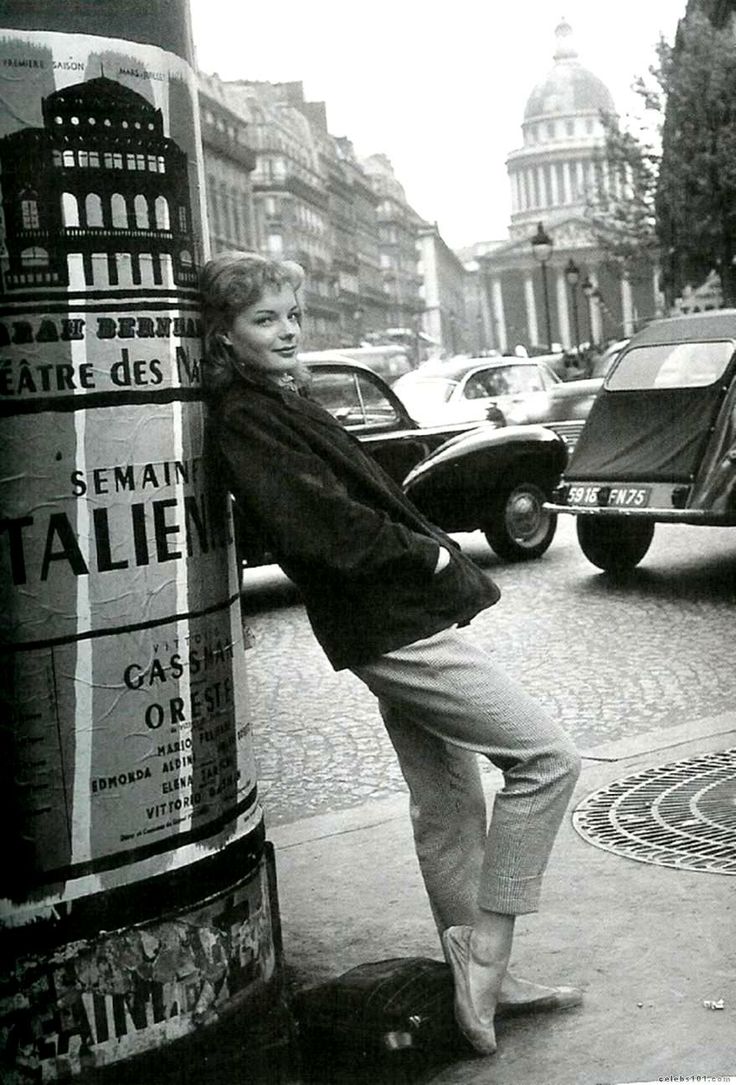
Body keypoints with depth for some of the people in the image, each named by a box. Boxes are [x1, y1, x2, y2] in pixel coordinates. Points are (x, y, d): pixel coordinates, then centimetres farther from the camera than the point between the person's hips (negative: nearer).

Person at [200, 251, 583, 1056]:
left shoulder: (278, 402, 16)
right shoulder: (242, 419, -14)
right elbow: (319, 529, -23)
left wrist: (429, 552, 6)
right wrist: (432, 554, -13)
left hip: (395, 624, 10)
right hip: (394, 629, -10)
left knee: (447, 805, 15)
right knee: (545, 757, -8)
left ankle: (482, 984, 25)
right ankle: (484, 950, -2)